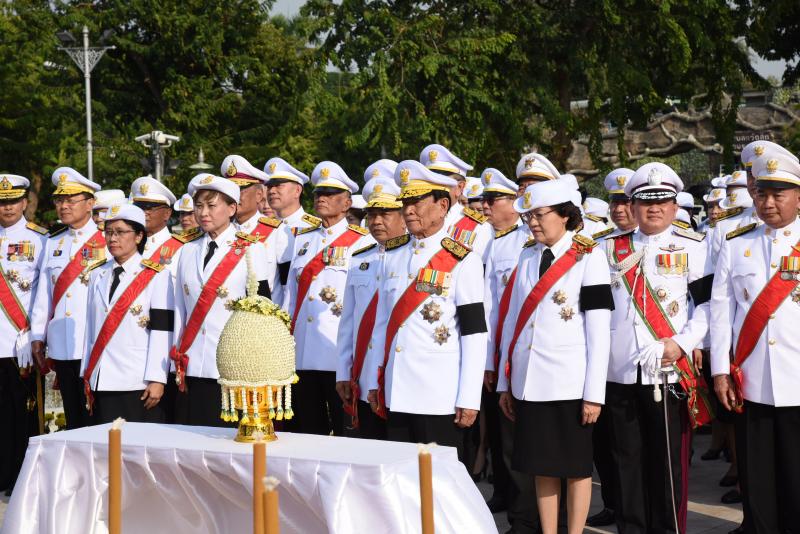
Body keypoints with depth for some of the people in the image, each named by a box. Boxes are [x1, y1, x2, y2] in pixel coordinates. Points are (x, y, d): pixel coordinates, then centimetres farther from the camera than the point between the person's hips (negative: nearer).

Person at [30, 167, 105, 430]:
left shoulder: (106, 241, -3)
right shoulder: (54, 243, 15)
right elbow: (44, 292, 15)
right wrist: (38, 336, 12)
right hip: (62, 346, 5)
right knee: (73, 418, 10)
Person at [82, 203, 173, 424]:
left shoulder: (157, 275, -3)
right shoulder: (97, 274, 15)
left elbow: (162, 329, -8)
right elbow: (91, 325, 15)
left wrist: (157, 380, -12)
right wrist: (87, 374, 12)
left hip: (138, 384, -5)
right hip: (101, 383, 5)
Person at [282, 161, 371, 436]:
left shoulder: (361, 242, 0)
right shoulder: (302, 239, 17)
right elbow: (291, 292, 18)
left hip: (340, 353, -5)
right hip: (302, 352, 5)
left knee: (346, 431, 0)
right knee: (308, 430, 9)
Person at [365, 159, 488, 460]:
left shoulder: (462, 261, -6)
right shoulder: (393, 255, 11)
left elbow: (475, 334, -9)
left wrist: (469, 400, -11)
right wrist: (374, 382, 13)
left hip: (441, 398, -5)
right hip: (396, 394, 5)